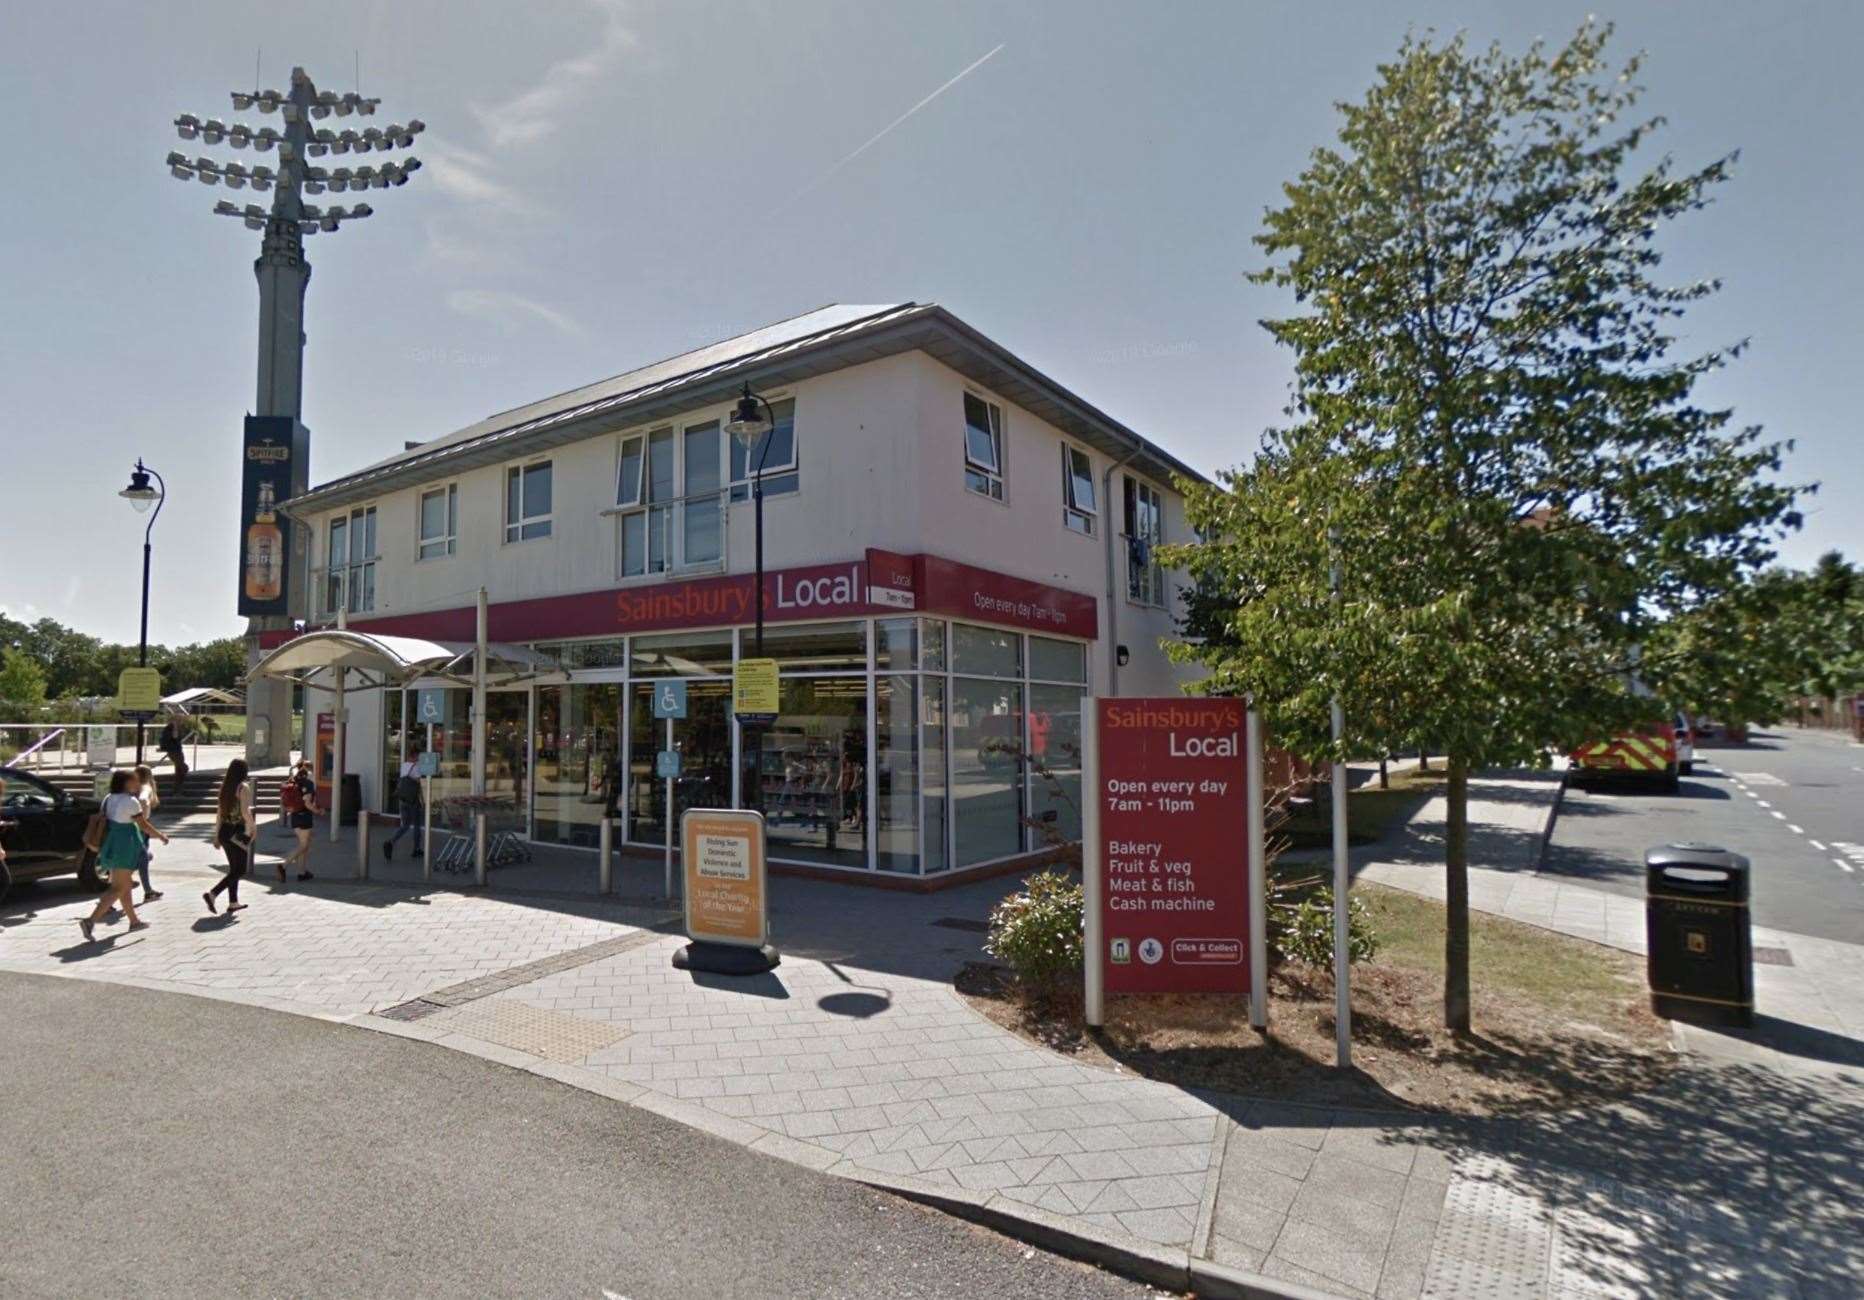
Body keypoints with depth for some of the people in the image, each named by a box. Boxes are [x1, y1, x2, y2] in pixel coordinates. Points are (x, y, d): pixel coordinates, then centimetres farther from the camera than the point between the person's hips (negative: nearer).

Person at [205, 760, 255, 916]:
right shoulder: (244, 787, -13)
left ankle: (233, 903, 22)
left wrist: (216, 835, 17)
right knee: (239, 870, 1)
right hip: (239, 832, -8)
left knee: (234, 868, 17)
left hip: (225, 831, 8)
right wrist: (254, 827, -3)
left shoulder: (224, 787, 9)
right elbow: (245, 812, -18)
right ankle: (212, 894, -12)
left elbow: (219, 812, 12)